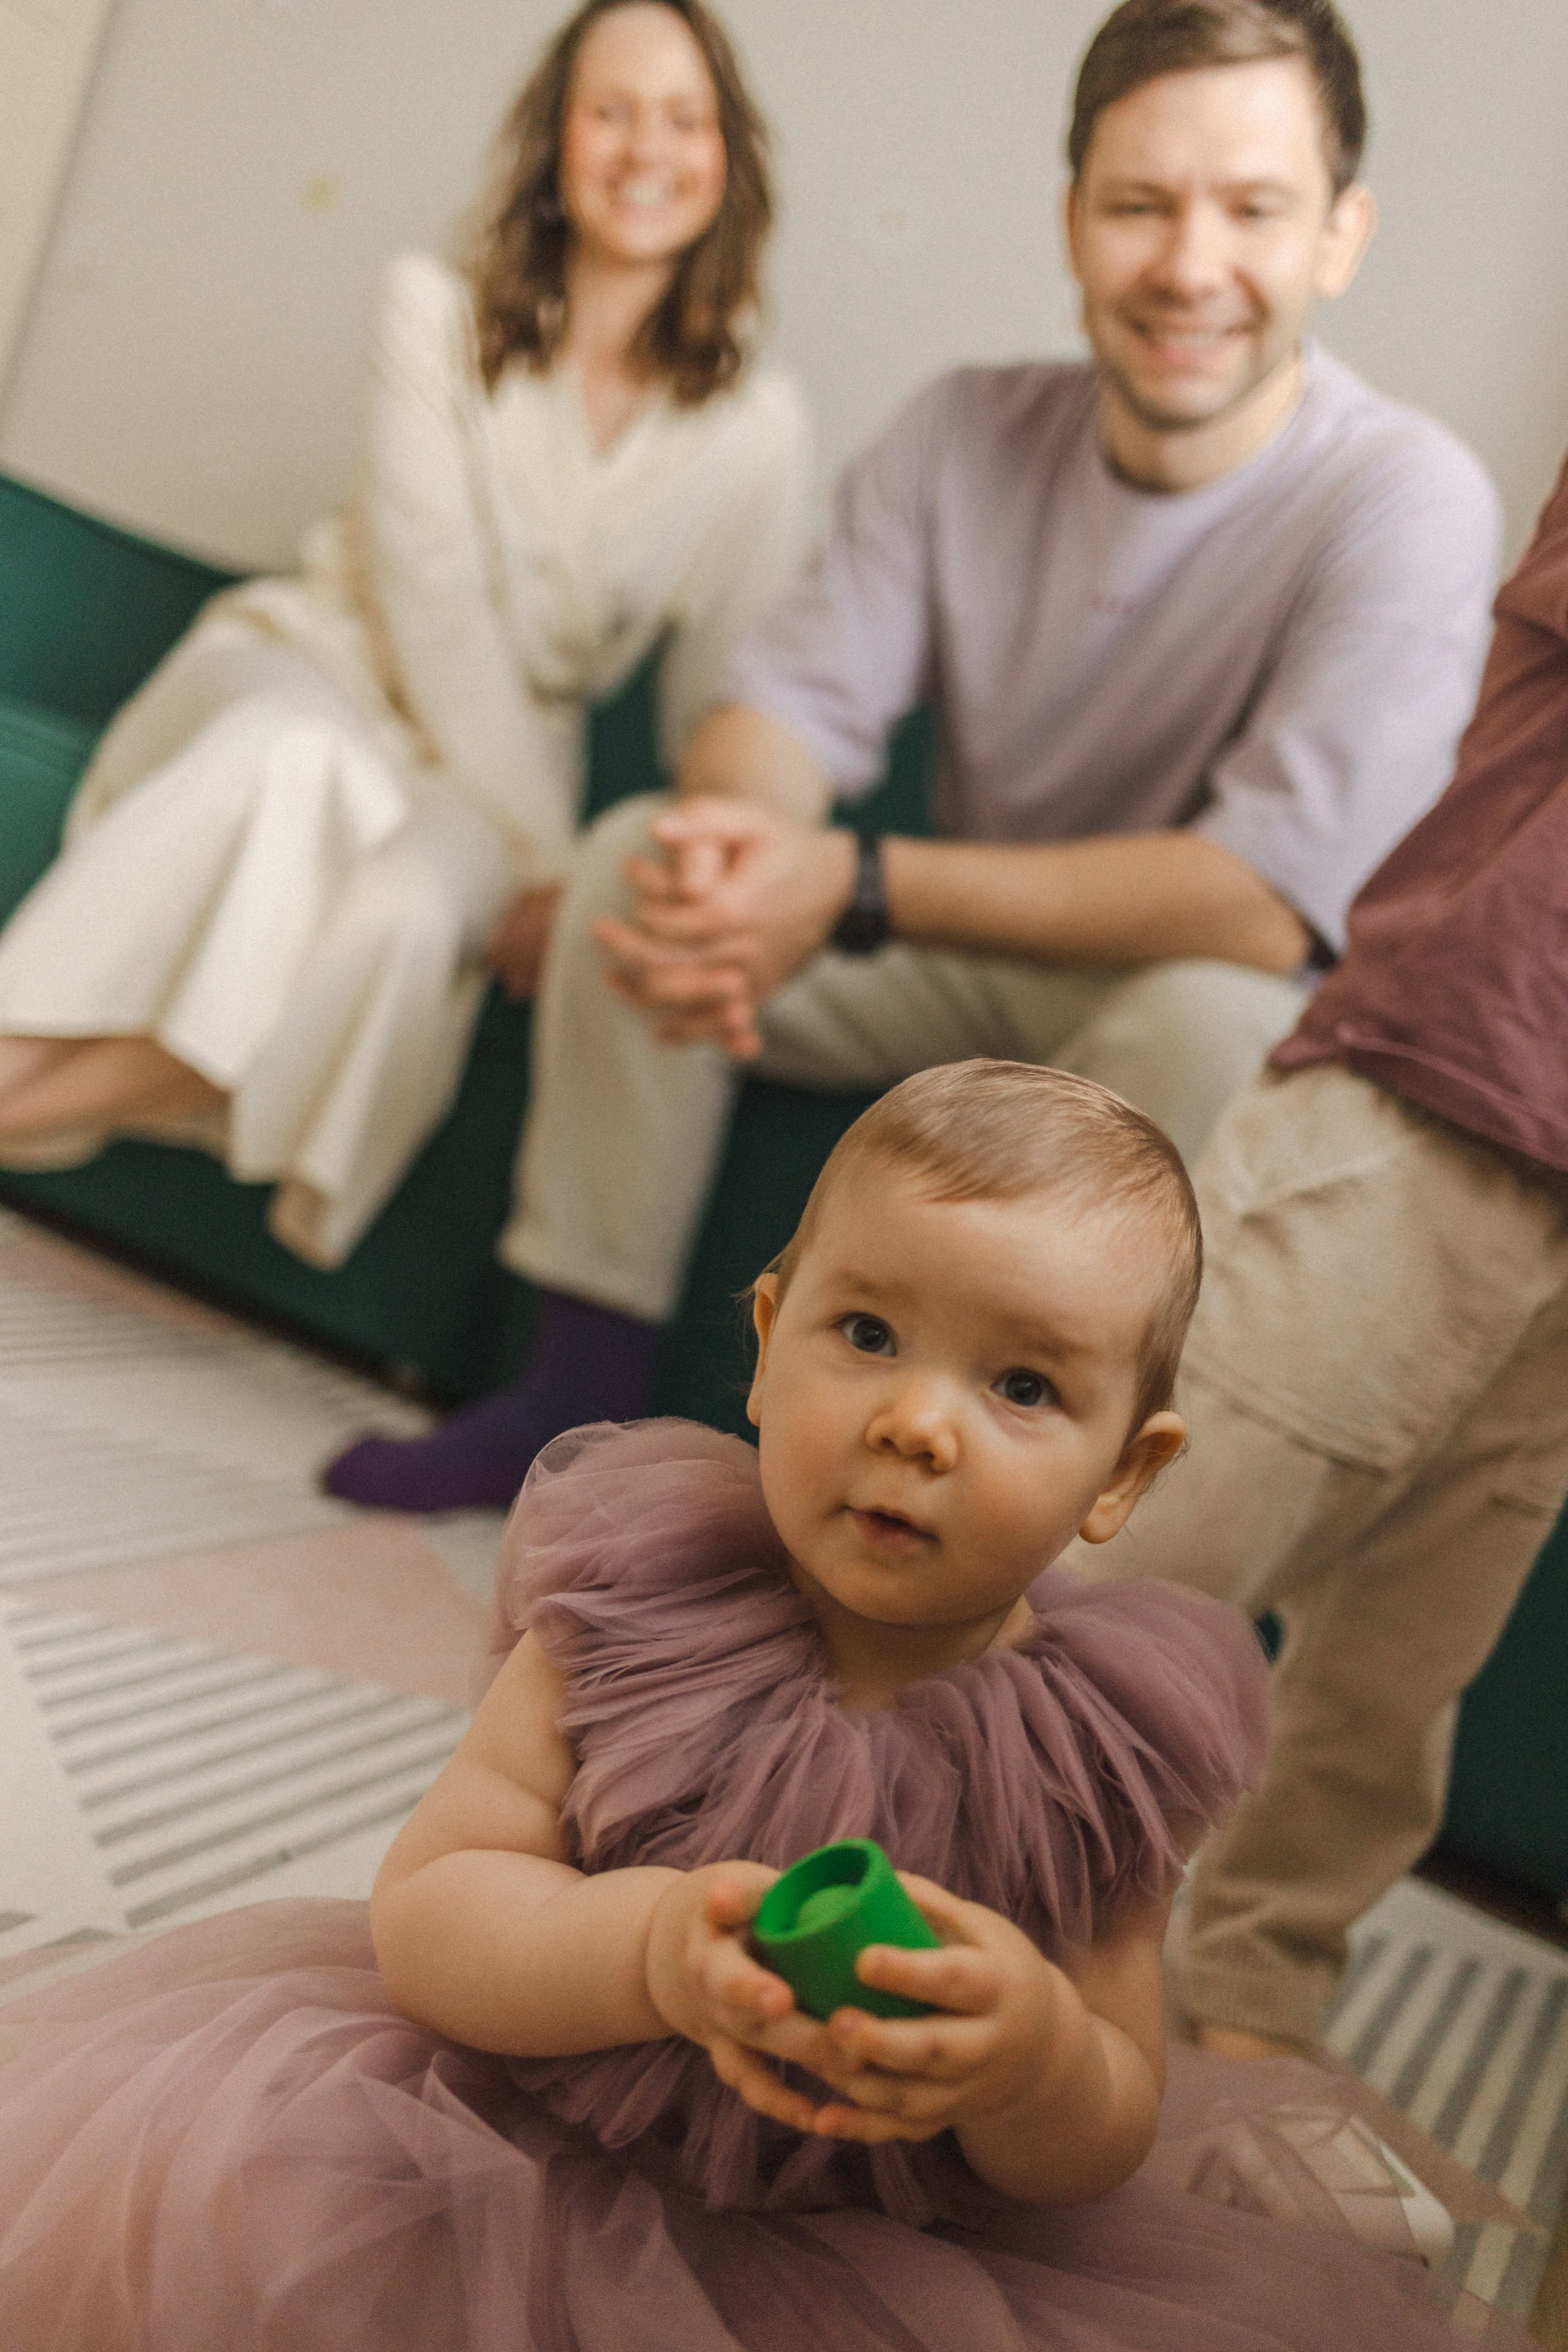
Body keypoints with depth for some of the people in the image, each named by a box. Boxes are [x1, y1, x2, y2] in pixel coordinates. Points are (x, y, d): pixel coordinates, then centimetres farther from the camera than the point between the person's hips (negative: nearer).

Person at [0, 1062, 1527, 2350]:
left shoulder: (1104, 1753, -11)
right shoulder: (634, 1618, -11)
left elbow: (1098, 2156, -5)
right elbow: (425, 1912, -13)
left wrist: (1034, 2060, -28)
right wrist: (647, 1951, -32)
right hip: (538, 2167, -1)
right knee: (204, 2187, -21)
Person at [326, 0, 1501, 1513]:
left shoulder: (1405, 504, -23)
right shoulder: (970, 431, -5)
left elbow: (1275, 905, -31)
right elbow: (798, 697, -9)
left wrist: (852, 890, -33)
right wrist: (733, 835, -35)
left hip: (1195, 990, -4)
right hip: (968, 963, 5)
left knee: (1218, 1009, -37)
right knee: (637, 849, -10)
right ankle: (577, 1402, -4)